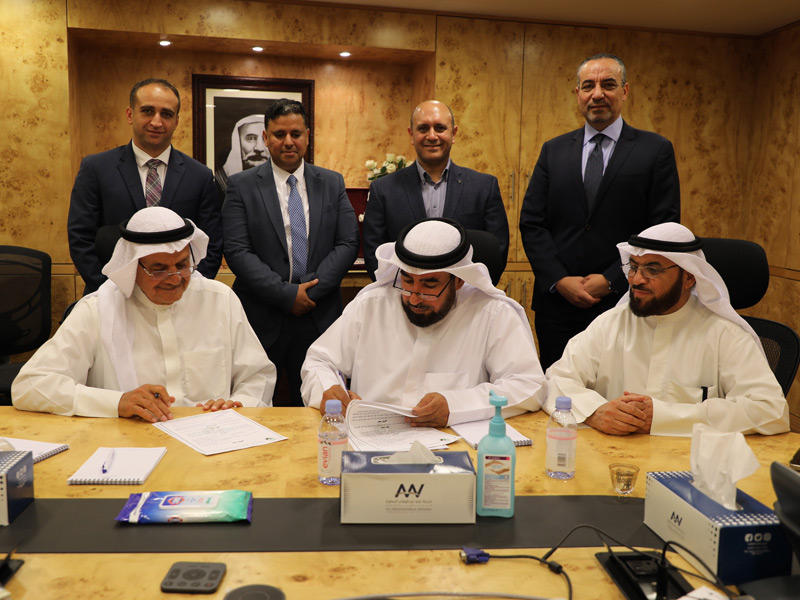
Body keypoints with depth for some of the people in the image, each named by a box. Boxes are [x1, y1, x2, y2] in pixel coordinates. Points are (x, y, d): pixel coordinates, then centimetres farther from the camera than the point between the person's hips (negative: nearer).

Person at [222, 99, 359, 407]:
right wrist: (287, 295, -14)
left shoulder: (332, 183, 9)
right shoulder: (242, 185, 1)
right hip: (262, 319, -2)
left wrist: (311, 290, -11)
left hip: (319, 317, 2)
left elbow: (348, 243, 2)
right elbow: (237, 252, -7)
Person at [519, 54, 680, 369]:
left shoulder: (655, 150, 2)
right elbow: (531, 223, 5)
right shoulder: (553, 150, 11)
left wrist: (611, 280, -12)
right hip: (556, 302, 3)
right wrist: (559, 280, -7)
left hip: (624, 304, -2)